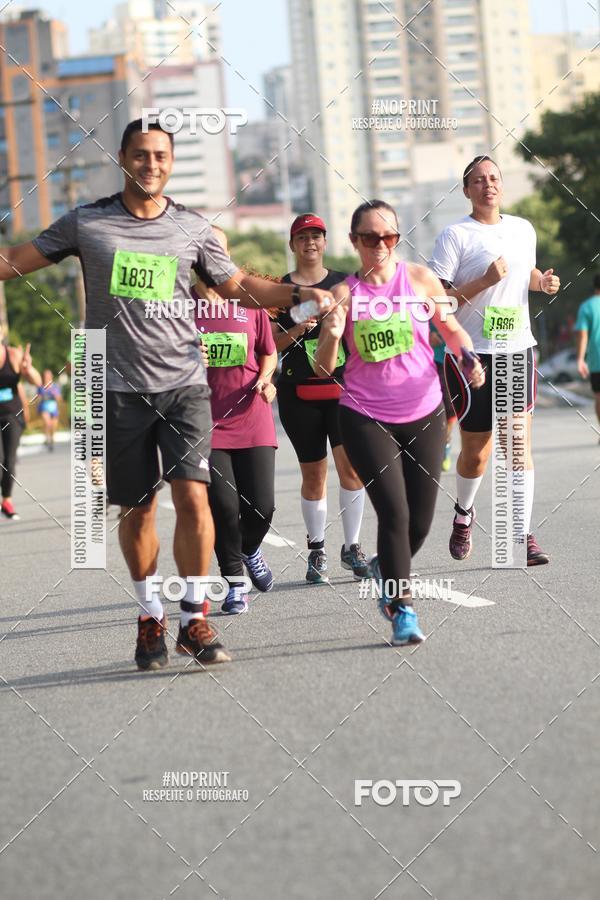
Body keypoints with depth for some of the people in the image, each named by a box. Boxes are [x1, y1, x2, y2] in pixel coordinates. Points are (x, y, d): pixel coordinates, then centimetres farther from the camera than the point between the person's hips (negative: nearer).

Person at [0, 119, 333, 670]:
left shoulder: (193, 229, 7)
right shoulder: (86, 223, 4)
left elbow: (238, 286, 16)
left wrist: (299, 293, 3)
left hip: (184, 382, 0)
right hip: (120, 387, 0)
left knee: (192, 495, -12)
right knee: (137, 508, 5)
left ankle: (194, 618, -1)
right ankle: (151, 618, 20)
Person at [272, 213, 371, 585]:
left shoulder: (345, 284, 9)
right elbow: (269, 344, 0)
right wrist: (296, 331, -15)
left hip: (344, 387, 0)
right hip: (299, 393, 0)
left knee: (351, 466, -12)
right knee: (313, 474, 4)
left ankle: (352, 547, -1)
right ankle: (317, 550, 17)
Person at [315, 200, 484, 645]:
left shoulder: (419, 279, 1)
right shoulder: (344, 293, -2)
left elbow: (452, 329, 12)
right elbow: (324, 367, -3)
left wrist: (468, 358, -7)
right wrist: (332, 336, -23)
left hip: (424, 415, 2)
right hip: (366, 419, -2)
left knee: (420, 521, 5)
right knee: (395, 512, -15)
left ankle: (388, 570, 36)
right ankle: (402, 609, -5)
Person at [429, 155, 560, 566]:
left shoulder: (523, 229, 10)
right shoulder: (456, 236, -7)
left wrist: (542, 281, 7)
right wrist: (484, 282, -22)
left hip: (519, 350, 4)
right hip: (473, 354, -4)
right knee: (475, 454, 5)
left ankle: (523, 536, -7)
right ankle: (464, 514, 34)